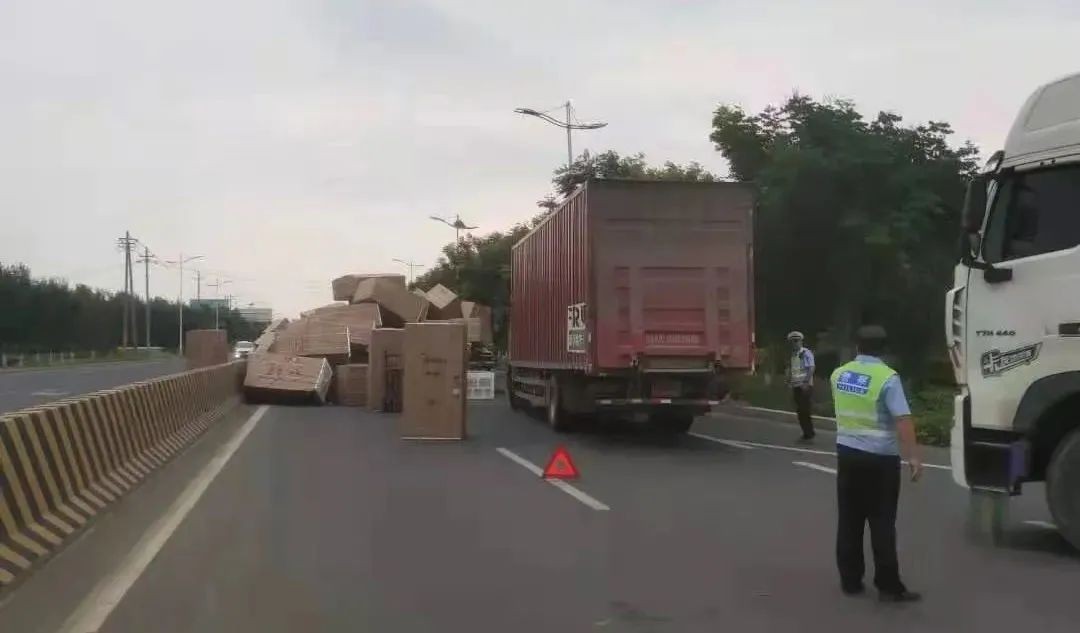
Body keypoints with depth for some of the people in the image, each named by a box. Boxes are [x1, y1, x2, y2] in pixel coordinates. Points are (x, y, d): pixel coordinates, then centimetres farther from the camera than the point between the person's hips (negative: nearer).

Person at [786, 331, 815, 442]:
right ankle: (807, 433, 16)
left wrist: (806, 382, -22)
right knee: (799, 411, 8)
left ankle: (809, 435, 0)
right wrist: (789, 382, 14)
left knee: (805, 411, -7)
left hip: (805, 386, -8)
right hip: (796, 387, 8)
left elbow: (811, 368, -17)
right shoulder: (793, 354, 13)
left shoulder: (806, 353, -10)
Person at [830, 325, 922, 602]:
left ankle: (850, 581, 16)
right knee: (882, 523, 0)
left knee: (849, 520, 10)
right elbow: (903, 420, -21)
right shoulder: (887, 378, -14)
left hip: (846, 452, 5)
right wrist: (913, 456, -19)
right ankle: (889, 586, 4)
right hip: (879, 458, -5)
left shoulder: (838, 375, 4)